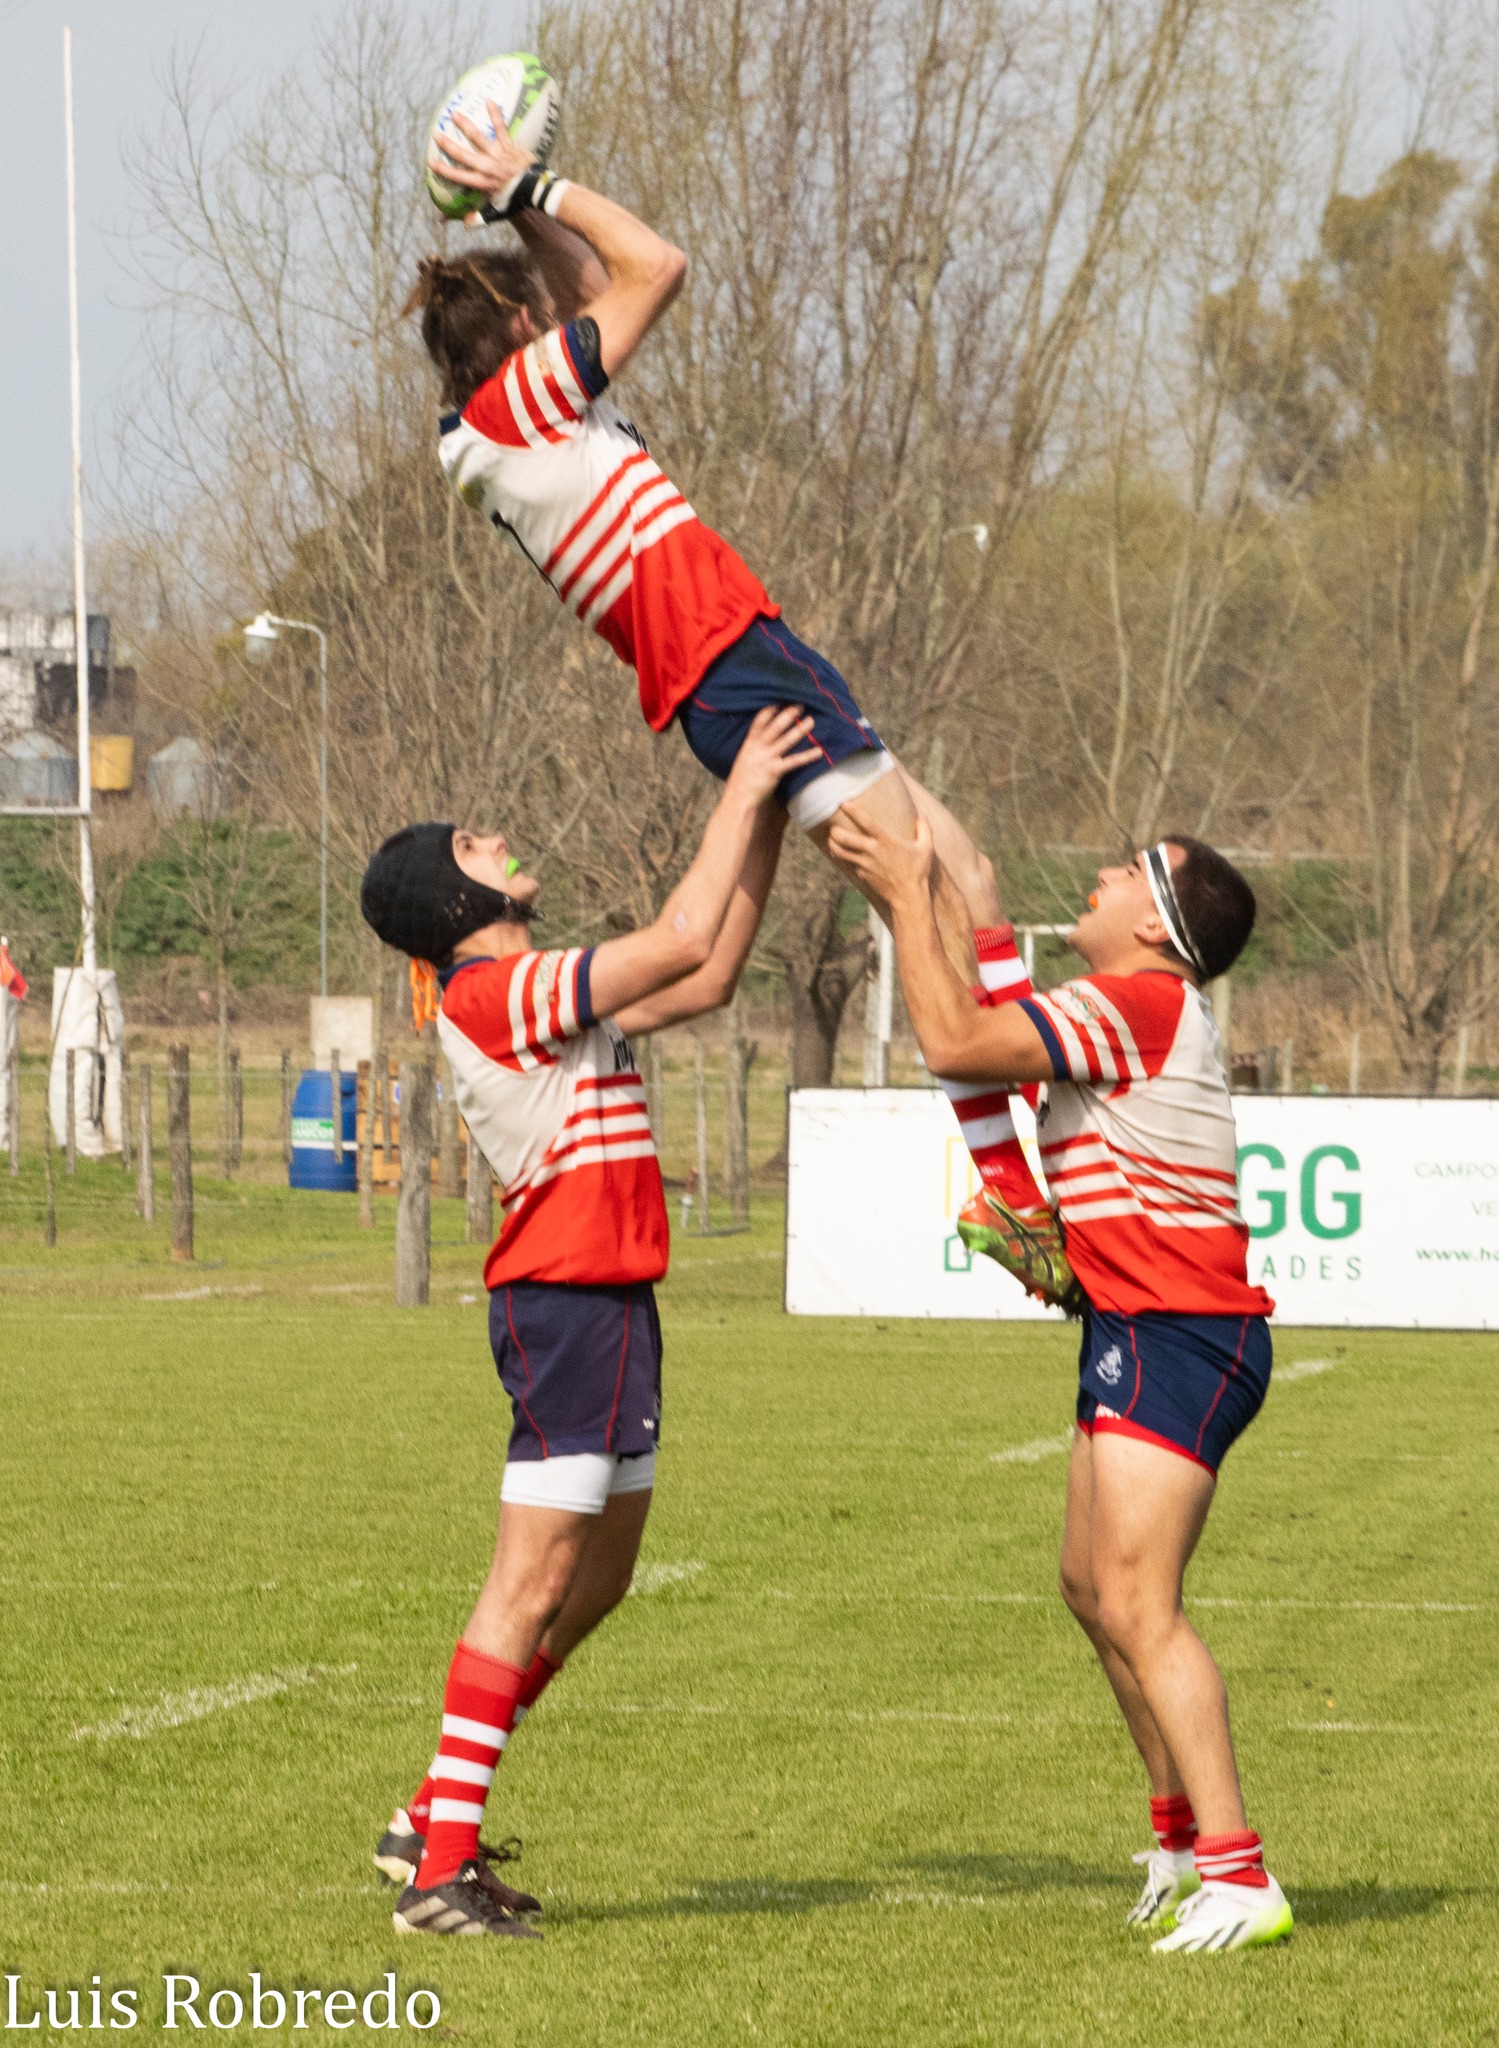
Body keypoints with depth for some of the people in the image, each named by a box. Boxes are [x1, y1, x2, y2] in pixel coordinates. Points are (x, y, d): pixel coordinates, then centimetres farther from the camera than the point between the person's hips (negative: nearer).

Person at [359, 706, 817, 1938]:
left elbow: (708, 979, 23)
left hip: (608, 1303, 10)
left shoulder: (543, 994, 17)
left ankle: (434, 1822, 20)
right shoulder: (493, 993, -14)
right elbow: (685, 939, -19)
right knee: (535, 1585, -10)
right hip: (567, 1300, -10)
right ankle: (442, 1871, -8)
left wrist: (768, 821, 18)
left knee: (596, 1583, 14)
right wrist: (741, 796, -9)